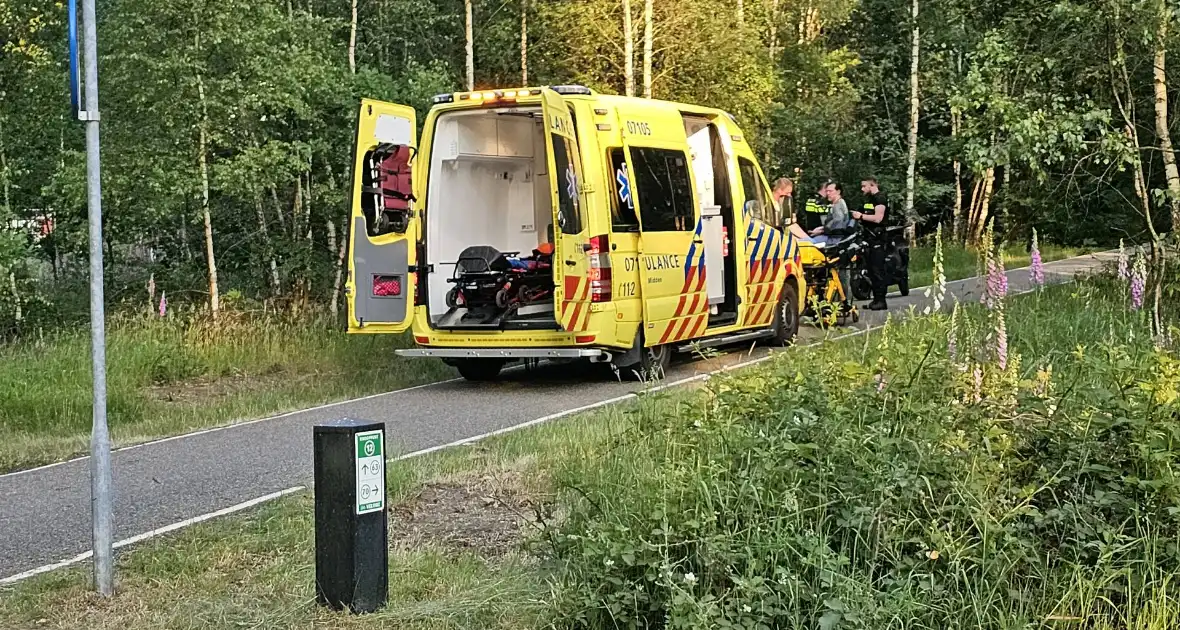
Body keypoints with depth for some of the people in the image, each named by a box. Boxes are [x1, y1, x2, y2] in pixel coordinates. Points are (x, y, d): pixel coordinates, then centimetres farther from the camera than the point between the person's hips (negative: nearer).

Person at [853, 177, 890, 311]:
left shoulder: (880, 198, -10)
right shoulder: (868, 198, 20)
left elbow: (877, 218, -20)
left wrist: (861, 216, -14)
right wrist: (859, 217, 11)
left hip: (878, 238, -10)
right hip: (869, 238, 10)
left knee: (878, 270, -11)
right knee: (871, 270, 10)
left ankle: (881, 300, -11)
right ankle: (876, 299, 15)